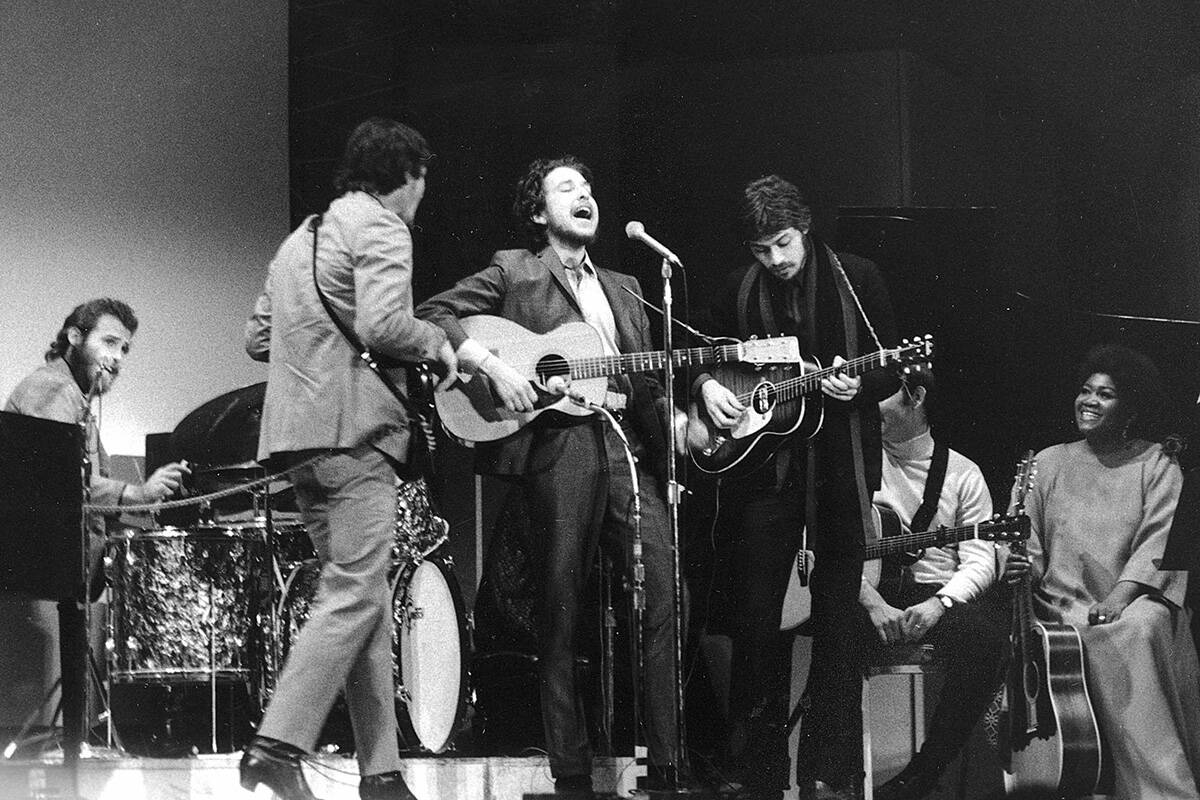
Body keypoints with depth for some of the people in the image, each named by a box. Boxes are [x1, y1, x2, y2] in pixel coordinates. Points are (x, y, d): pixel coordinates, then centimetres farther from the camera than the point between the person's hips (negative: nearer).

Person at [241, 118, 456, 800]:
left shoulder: (302, 237, 24)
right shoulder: (381, 228, -4)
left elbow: (257, 338, 25)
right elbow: (381, 325, -19)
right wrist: (435, 342, -2)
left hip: (295, 436, 9)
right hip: (353, 429, -9)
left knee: (367, 600, 9)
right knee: (355, 597, -11)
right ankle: (278, 745, -21)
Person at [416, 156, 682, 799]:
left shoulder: (623, 288, 25)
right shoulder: (513, 273, 8)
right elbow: (433, 314, -2)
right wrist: (493, 367, -13)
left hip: (625, 443, 5)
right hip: (555, 445, -5)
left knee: (668, 595, -7)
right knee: (560, 615, -3)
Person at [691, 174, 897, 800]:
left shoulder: (855, 279, 0)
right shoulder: (738, 291, 7)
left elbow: (891, 370, 2)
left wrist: (857, 385, -18)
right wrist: (707, 386, -2)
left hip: (839, 472, -2)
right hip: (762, 465, 3)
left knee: (837, 619, -1)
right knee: (754, 618, 4)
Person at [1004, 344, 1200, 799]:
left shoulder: (1156, 465, 9)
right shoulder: (1049, 464, 16)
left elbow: (1159, 540, -5)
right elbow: (1029, 544, 14)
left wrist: (1121, 595, -20)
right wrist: (1020, 566, -11)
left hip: (1137, 597, -1)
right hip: (1066, 604, 1)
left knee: (1139, 630, -36)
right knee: (1104, 642, -32)